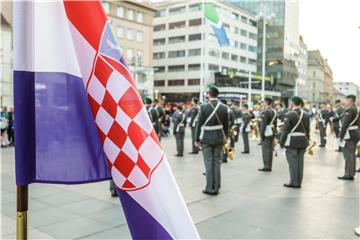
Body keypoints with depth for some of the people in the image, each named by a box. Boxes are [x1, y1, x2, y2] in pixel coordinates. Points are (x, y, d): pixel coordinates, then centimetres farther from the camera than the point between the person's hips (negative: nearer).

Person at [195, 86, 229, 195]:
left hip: (206, 138, -2)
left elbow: (200, 124, -7)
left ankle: (209, 188, 6)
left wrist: (197, 139, 1)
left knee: (208, 163, 3)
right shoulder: (224, 108, -1)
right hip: (219, 138, 3)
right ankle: (216, 188, 14)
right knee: (217, 163, 8)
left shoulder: (204, 107, -10)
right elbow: (226, 125, 3)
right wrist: (224, 138, 14)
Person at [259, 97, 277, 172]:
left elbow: (264, 123, -19)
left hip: (266, 133, -9)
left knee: (266, 150, -3)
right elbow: (275, 123, 16)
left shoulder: (265, 111, -15)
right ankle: (269, 166, 18)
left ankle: (267, 166, 1)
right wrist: (274, 132, 20)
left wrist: (262, 134, -16)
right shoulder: (273, 111, 12)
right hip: (272, 132, 9)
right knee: (269, 149, 12)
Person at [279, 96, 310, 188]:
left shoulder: (289, 115, -11)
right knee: (300, 162, 9)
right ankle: (299, 182, 15)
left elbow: (285, 130, -11)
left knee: (293, 162, 0)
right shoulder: (306, 115, 7)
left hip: (292, 142, -5)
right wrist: (306, 142, 19)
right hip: (303, 141, 6)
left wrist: (281, 143, -4)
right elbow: (307, 131, 11)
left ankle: (294, 182, 4)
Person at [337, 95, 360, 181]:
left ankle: (348, 174, -1)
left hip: (349, 135, -10)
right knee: (352, 154, 15)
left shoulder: (349, 110, -16)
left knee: (348, 154, -5)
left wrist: (340, 136, -16)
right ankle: (351, 173, 22)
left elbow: (345, 124, -21)